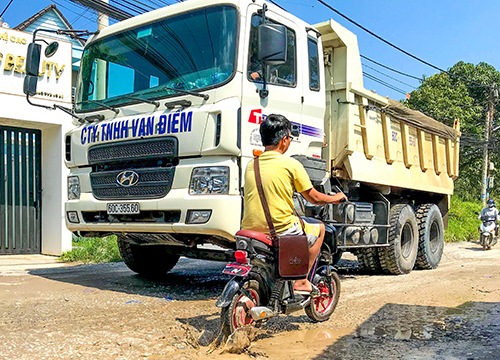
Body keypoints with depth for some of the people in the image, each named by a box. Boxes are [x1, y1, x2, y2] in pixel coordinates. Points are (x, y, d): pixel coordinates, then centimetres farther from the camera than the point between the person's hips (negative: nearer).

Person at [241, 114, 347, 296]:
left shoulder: (251, 165, 7)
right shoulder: (290, 164, -8)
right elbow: (314, 198, 1)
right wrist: (335, 198, 21)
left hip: (250, 231, 6)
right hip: (281, 231, -6)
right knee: (319, 227, 21)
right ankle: (301, 281, 15)